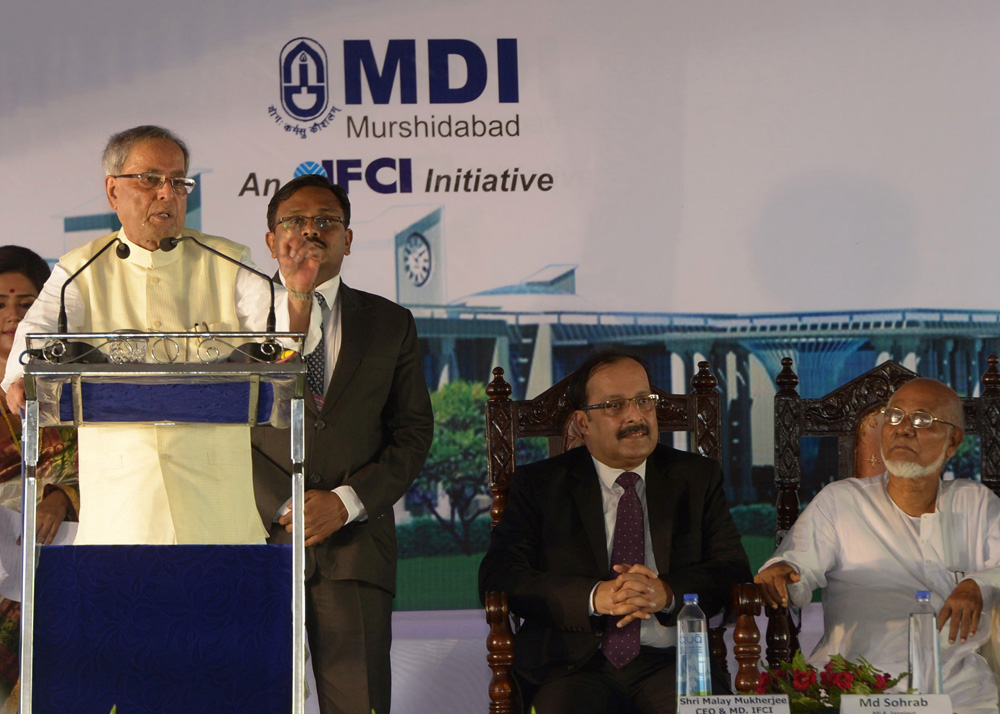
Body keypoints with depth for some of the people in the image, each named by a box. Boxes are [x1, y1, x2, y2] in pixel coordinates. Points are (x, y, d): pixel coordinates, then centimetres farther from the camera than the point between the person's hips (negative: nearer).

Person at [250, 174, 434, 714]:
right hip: (260, 537, -1)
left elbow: (413, 431, 10)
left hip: (356, 543, 1)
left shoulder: (390, 325, 16)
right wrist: (283, 507, -9)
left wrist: (347, 501, -5)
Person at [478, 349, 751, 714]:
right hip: (574, 667, -1)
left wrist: (667, 593, -15)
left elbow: (734, 571, 7)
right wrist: (596, 597, -16)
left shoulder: (697, 478, 16)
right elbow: (497, 577, -2)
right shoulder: (538, 485, 11)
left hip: (671, 662, 1)